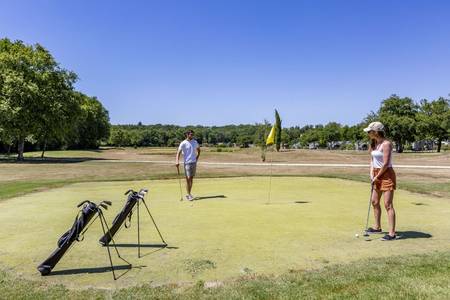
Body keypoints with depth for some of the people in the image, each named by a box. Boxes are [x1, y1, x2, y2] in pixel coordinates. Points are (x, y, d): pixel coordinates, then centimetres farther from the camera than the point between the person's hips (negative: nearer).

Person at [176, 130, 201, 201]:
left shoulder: (195, 142, 7)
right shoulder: (183, 143, -9)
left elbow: (198, 149, 24)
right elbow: (178, 152, -15)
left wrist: (197, 157, 12)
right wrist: (177, 161, -29)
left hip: (194, 162, 5)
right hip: (187, 163, -5)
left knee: (191, 179, 10)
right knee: (188, 179, -6)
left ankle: (189, 194, 19)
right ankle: (188, 195, 0)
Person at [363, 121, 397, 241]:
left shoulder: (386, 144, -17)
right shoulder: (373, 144, 9)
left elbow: (385, 164, -20)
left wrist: (377, 177, -12)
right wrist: (371, 173, 0)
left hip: (387, 175, -9)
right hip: (377, 175, 9)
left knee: (388, 204, -9)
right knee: (374, 202, 16)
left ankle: (392, 233, -4)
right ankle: (377, 227, 32)